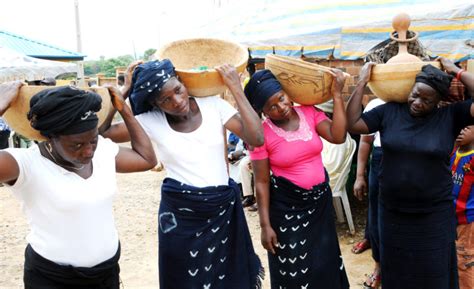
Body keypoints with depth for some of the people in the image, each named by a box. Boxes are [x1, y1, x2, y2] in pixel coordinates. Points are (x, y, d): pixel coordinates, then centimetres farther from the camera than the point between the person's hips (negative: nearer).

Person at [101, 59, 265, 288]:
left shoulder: (213, 105, -4)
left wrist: (236, 89, -14)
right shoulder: (150, 121, -5)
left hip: (224, 208, 1)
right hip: (179, 215, -1)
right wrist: (124, 91, -10)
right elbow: (101, 130, -12)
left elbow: (256, 138, -13)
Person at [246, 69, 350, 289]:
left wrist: (336, 95, -18)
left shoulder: (309, 112, -4)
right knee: (291, 269, 10)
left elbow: (338, 136, -18)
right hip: (286, 207, -3)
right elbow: (262, 182, -12)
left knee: (324, 263, 19)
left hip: (320, 200, 4)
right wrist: (265, 225, -12)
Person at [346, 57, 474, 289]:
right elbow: (352, 124, -6)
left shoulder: (450, 116, -8)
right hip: (392, 211, 2)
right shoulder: (389, 111, -4)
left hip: (434, 215, -1)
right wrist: (362, 83, -8)